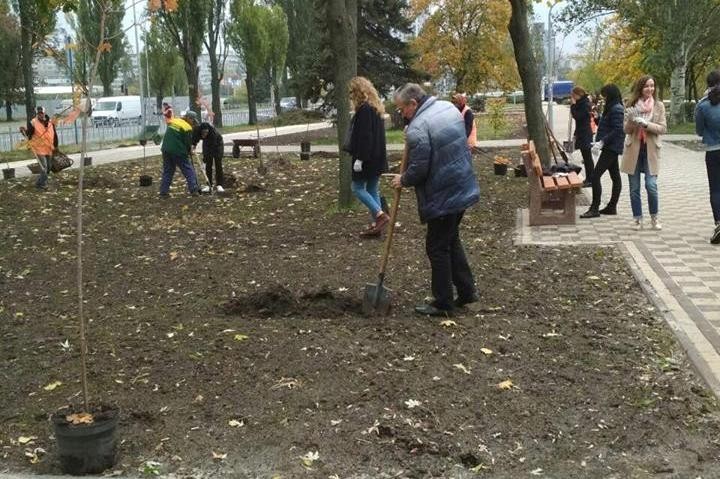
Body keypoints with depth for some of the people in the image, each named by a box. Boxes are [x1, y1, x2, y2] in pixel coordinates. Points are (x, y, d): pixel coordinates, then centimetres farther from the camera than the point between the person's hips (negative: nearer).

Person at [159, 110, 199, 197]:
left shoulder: (173, 121, 11)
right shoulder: (187, 128, -9)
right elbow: (188, 143, -7)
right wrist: (188, 152, 14)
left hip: (166, 150, 6)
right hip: (178, 152, -6)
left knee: (167, 171, 15)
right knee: (189, 170, 6)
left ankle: (163, 192, 14)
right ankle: (193, 190, 2)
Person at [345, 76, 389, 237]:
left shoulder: (364, 109, -16)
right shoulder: (376, 108, 14)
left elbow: (364, 136, -22)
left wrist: (359, 158, -22)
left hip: (366, 158, -9)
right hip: (377, 157, 9)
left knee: (357, 188, -1)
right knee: (372, 190, 11)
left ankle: (380, 215, -10)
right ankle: (375, 224, 11)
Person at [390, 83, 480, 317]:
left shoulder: (418, 128, -21)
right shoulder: (449, 108, 7)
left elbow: (418, 170, -21)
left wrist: (402, 180, -1)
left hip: (444, 197, -9)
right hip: (464, 189, 9)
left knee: (438, 248, 3)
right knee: (451, 240, 22)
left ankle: (443, 304, 11)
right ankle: (467, 291, 28)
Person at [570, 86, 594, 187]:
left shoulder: (585, 105, -15)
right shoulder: (581, 103, 14)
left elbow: (577, 116, -22)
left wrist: (573, 105, -17)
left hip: (585, 134, -10)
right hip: (581, 134, 10)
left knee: (587, 157, -7)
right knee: (586, 157, 13)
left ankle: (590, 180, -4)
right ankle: (588, 179, 18)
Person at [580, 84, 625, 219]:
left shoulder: (616, 109, -16)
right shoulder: (612, 108, 15)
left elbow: (617, 130, -22)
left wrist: (602, 142, -23)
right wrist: (599, 141, 8)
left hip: (611, 148, -11)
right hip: (611, 148, 11)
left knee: (595, 176, -12)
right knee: (615, 176, 13)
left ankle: (595, 209, -10)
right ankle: (612, 207, 19)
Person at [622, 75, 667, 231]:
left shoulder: (658, 106, 2)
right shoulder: (633, 105, 3)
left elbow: (663, 128, -3)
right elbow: (626, 130, 3)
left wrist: (646, 124, -18)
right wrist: (631, 121, -17)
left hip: (651, 149, -1)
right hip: (634, 149, 1)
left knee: (651, 185, -10)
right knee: (634, 188, 5)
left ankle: (654, 217, 9)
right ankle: (638, 219, 17)